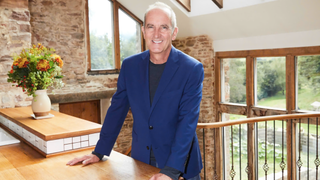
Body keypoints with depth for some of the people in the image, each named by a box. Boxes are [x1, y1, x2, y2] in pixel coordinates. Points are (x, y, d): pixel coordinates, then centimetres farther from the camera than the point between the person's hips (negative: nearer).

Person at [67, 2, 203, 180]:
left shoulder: (192, 69, -14)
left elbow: (187, 121, -20)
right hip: (140, 159, 4)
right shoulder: (130, 65, -3)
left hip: (181, 164, -3)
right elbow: (117, 109, 4)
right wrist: (99, 153, 3)